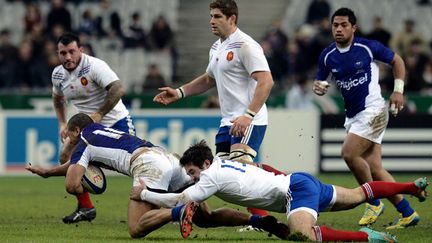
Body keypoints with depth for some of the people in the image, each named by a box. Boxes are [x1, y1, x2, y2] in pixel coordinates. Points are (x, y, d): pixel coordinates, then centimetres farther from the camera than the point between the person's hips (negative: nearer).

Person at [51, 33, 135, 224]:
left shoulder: (94, 66, -22)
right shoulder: (58, 74, 0)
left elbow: (118, 89, -31)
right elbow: (57, 99, 21)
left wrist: (99, 114, -30)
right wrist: (62, 124, 10)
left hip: (115, 121, -7)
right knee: (66, 157, -6)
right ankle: (85, 208, 5)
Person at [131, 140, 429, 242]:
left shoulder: (213, 176, -16)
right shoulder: (220, 163, 10)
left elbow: (179, 201, -18)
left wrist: (144, 194, -8)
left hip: (297, 190, -10)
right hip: (299, 181, 10)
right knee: (358, 195, 25)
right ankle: (413, 186, 34)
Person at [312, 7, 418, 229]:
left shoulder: (368, 47, -8)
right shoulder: (327, 55, 5)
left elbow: (397, 61, 5)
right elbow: (320, 82, 13)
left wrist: (398, 90, -4)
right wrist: (318, 87, -11)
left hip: (372, 110, -6)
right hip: (352, 116, 6)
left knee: (349, 154, -21)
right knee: (374, 169, 1)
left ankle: (374, 202, -4)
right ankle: (408, 214, 8)